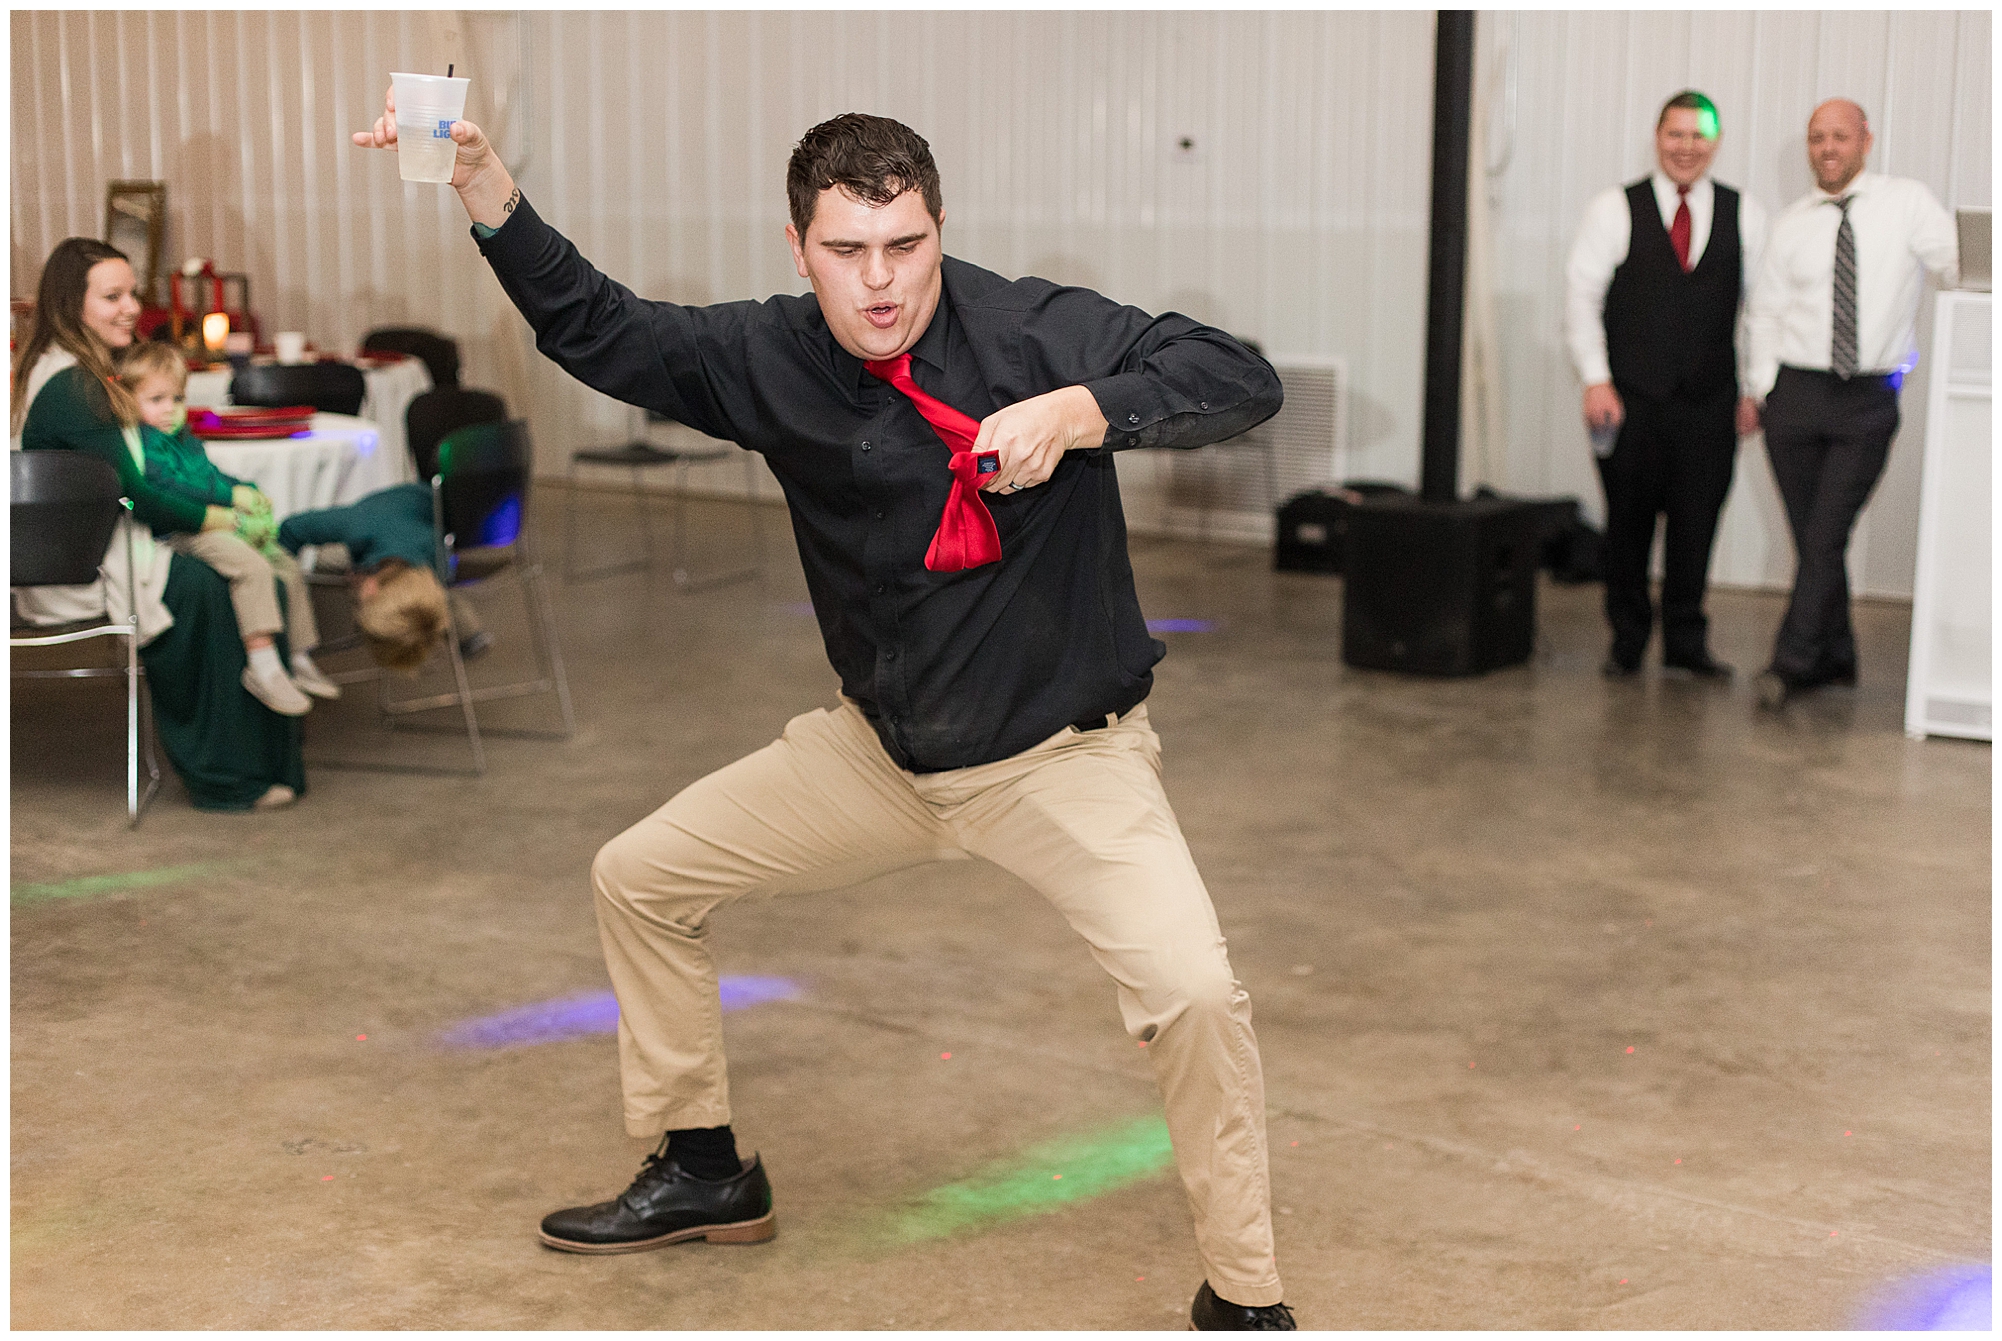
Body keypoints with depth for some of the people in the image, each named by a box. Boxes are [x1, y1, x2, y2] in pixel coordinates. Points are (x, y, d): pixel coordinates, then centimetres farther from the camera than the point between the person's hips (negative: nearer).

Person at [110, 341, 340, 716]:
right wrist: (231, 497, -19)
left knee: (289, 568, 10)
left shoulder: (185, 439, 23)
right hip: (179, 534, -10)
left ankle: (299, 660, 19)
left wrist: (250, 491, 14)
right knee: (252, 566, -32)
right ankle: (263, 667, -34)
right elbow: (167, 485, -20)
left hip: (222, 526, 10)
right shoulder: (142, 442, -8)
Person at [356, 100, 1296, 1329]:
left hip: (1061, 753, -5)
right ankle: (705, 1174, 29)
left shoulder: (1035, 331, -18)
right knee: (640, 877, 9)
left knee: (1194, 990, -27)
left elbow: (1245, 380, -21)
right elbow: (599, 330, 2)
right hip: (879, 749, 5)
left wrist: (1078, 411, -36)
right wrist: (482, 181, -11)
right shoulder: (773, 359, -5)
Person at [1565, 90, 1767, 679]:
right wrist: (1596, 378, -9)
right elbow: (1581, 294, -1)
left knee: (1697, 523, 4)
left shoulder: (1745, 216, 7)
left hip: (1710, 403, 1)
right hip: (1631, 398, -1)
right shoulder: (1614, 209, 1)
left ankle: (1686, 640, 18)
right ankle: (1627, 638, 19)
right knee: (1629, 522, 5)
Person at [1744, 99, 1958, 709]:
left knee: (1826, 536, -9)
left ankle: (1793, 661, -1)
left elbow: (1961, 263, -2)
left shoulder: (1906, 203, 1)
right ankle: (1835, 657, 23)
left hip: (1870, 400, -2)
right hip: (1796, 392, 3)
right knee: (1810, 536, 8)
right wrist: (1762, 389, 7)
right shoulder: (1790, 224, 8)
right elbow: (1766, 310, 12)